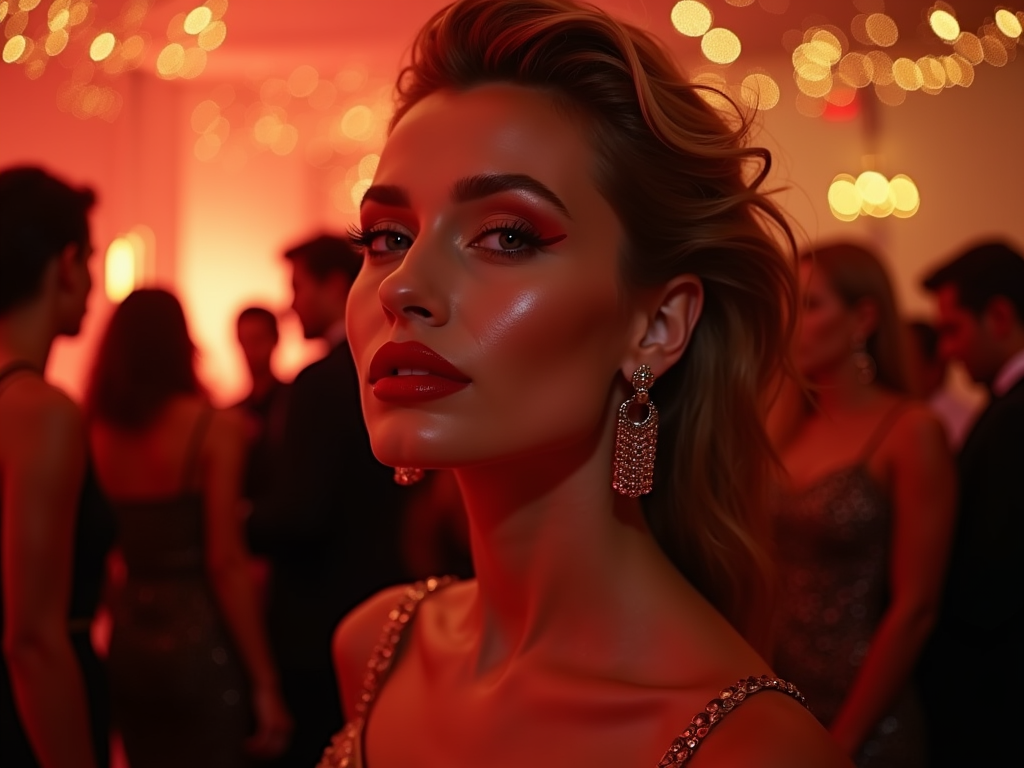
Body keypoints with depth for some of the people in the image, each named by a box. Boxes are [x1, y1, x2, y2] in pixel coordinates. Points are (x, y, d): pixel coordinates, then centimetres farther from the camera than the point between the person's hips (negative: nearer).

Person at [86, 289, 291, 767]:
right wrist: (264, 682, -10)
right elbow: (225, 562, -14)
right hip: (199, 638, -5)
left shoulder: (95, 434, 2)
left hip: (127, 639, 5)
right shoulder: (214, 428, -11)